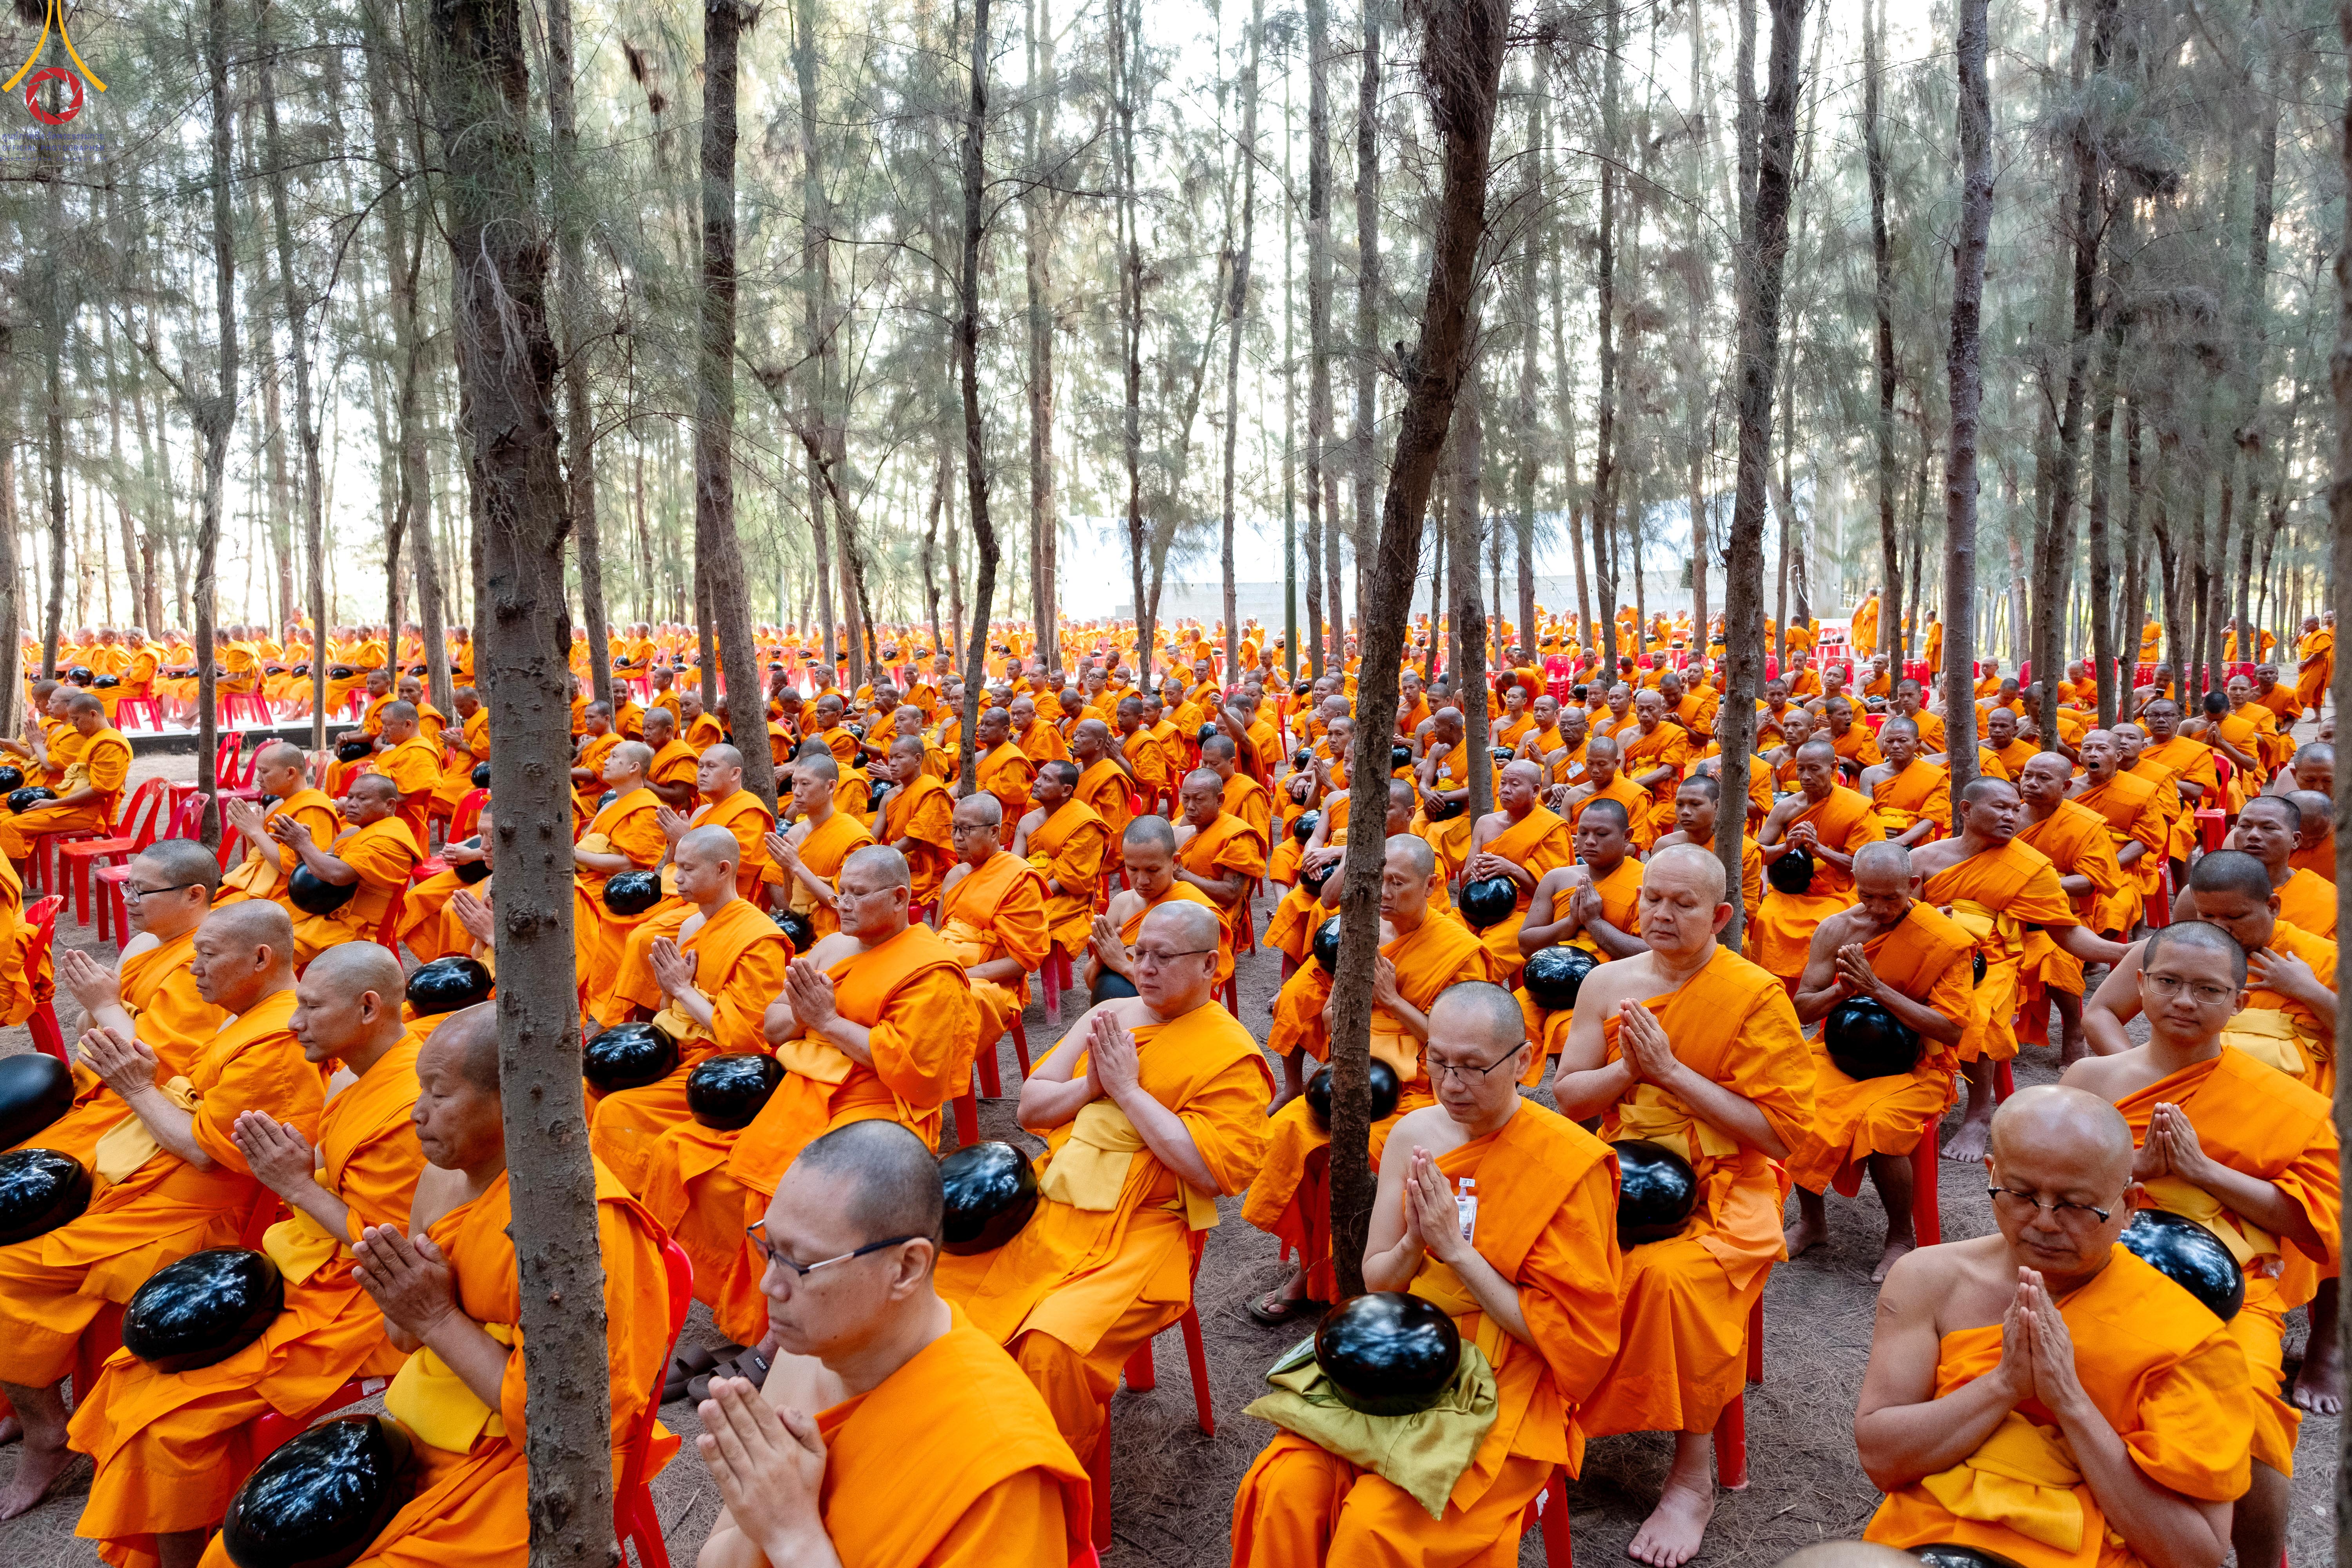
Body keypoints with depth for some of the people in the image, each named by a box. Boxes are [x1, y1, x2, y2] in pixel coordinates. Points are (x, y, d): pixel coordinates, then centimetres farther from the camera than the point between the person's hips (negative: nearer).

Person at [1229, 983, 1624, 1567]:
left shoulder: (1570, 1162, -13)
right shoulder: (1414, 1134, 1)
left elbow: (1566, 1331, -12)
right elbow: (1375, 1282, 8)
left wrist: (1456, 1248, -17)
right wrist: (1414, 1244, -14)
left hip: (1506, 1384, -4)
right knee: (1285, 1487, -18)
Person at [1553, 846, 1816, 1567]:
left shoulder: (1755, 995, -8)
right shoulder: (1609, 982, 6)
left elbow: (1780, 1131, -12)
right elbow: (1568, 1097, 8)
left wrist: (1671, 1070, -17)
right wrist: (1630, 1065, -12)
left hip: (1724, 1185, -4)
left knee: (1671, 1272, -33)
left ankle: (1694, 1478, -13)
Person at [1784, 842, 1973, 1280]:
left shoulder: (1947, 941, -11)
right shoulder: (1836, 928, -1)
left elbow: (1951, 1031, -16)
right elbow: (1802, 1010, 2)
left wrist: (1877, 988, -22)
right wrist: (1844, 989, -19)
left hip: (1915, 1065, -3)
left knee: (1880, 1126, -32)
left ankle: (1901, 1236, -2)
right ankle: (1812, 1221, 3)